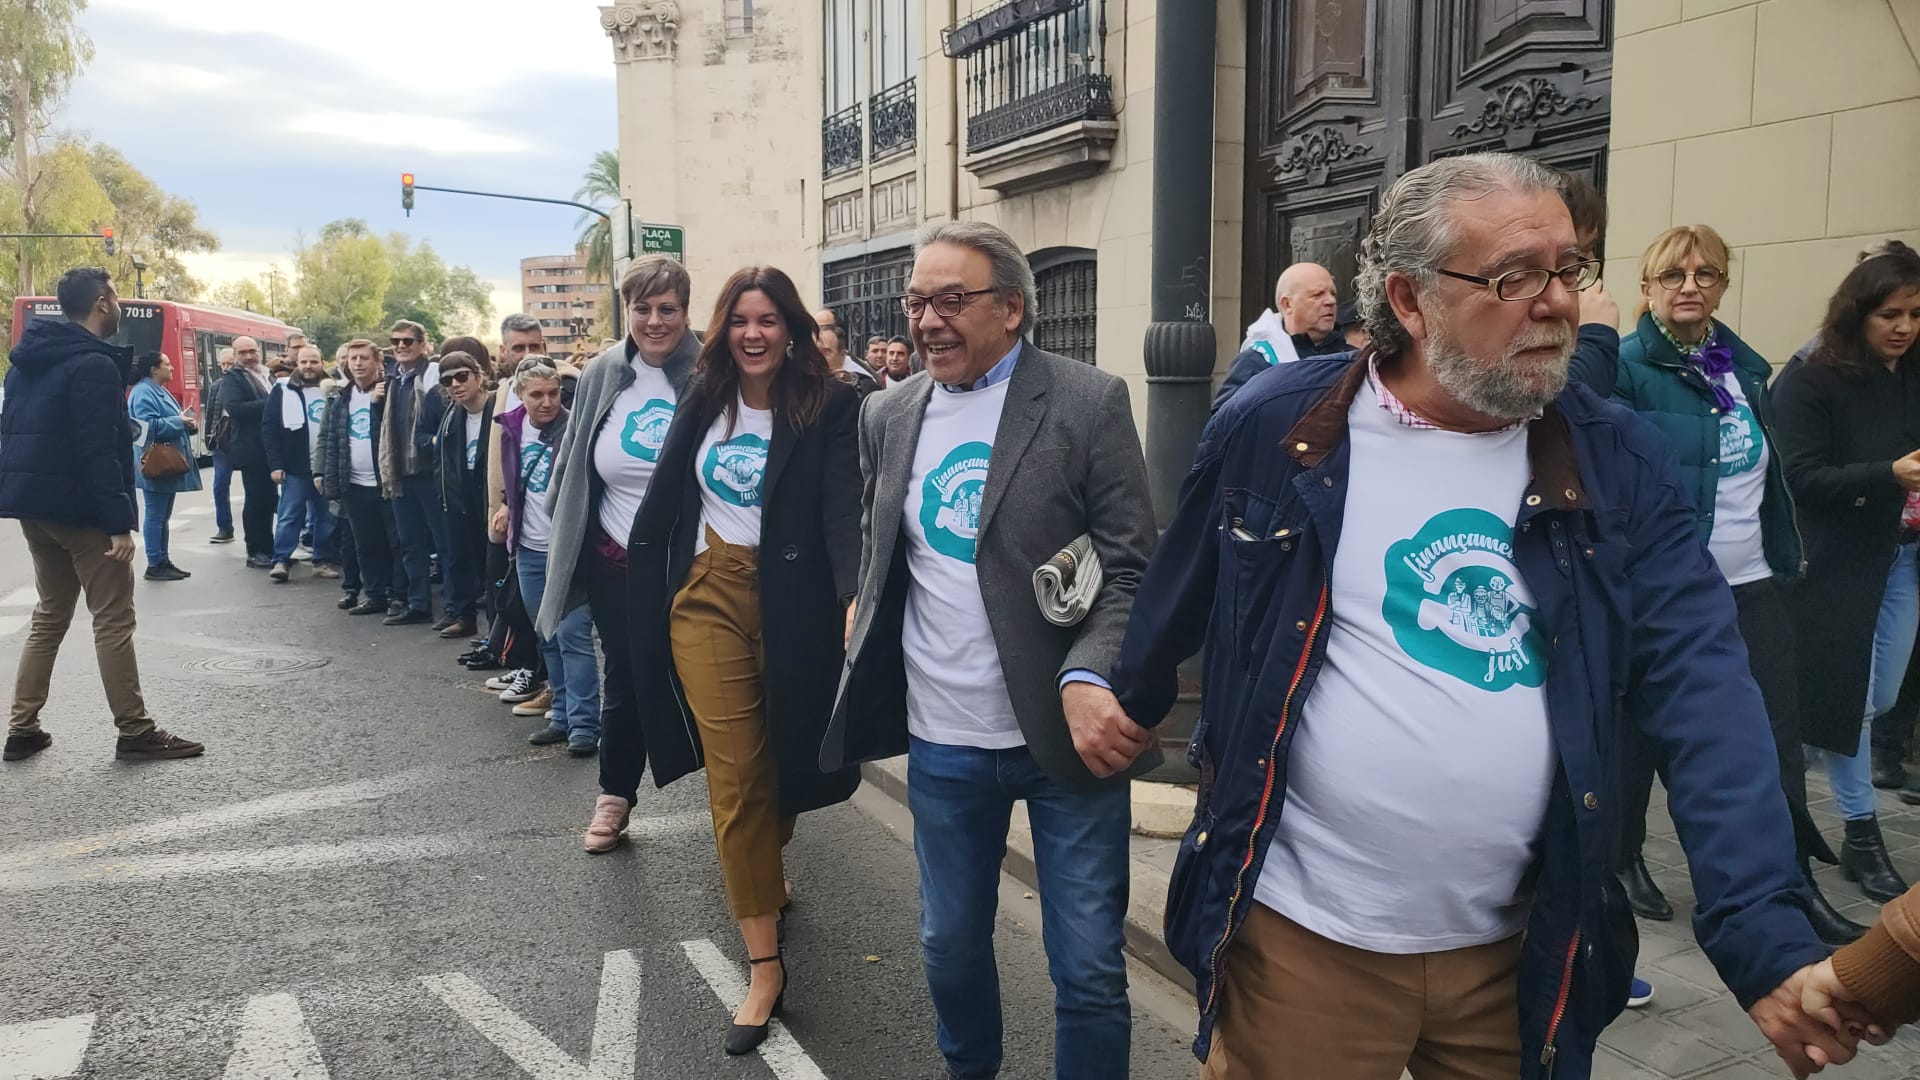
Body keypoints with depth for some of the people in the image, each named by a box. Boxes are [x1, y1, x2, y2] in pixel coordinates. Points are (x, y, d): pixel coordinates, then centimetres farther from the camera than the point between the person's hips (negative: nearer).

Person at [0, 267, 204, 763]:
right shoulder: (94, 364, -16)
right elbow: (98, 451, -22)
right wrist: (119, 522, -23)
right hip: (79, 508, -9)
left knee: (49, 614, 17)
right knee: (113, 619, -3)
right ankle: (135, 733, 1)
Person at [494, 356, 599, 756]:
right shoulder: (511, 428, 6)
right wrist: (509, 506, 17)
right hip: (530, 549, 7)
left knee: (573, 635, -9)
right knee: (548, 639, 13)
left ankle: (584, 724, -3)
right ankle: (562, 715, 24)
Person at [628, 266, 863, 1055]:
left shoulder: (828, 403, -9)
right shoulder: (702, 401, 4)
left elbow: (843, 506, -20)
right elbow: (664, 499, 9)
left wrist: (856, 593, -35)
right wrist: (645, 594, 10)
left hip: (789, 600, -2)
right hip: (707, 597, 2)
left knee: (780, 757, 15)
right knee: (733, 773, 0)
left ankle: (762, 867, 48)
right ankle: (764, 962, 7)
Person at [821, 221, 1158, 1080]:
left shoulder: (1089, 402, -9)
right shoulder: (889, 415, 6)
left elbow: (1133, 570, -11)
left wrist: (1086, 681, -25)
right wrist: (865, 636, 4)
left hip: (1069, 733, -4)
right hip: (941, 740, 4)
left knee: (1089, 968, 7)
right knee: (950, 944, 20)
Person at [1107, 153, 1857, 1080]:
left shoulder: (1616, 462, -3)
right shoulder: (1276, 431, -9)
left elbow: (1701, 694, -9)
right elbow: (1172, 613, 5)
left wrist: (1766, 934, -18)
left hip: (1524, 950, 3)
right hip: (1304, 934, -2)